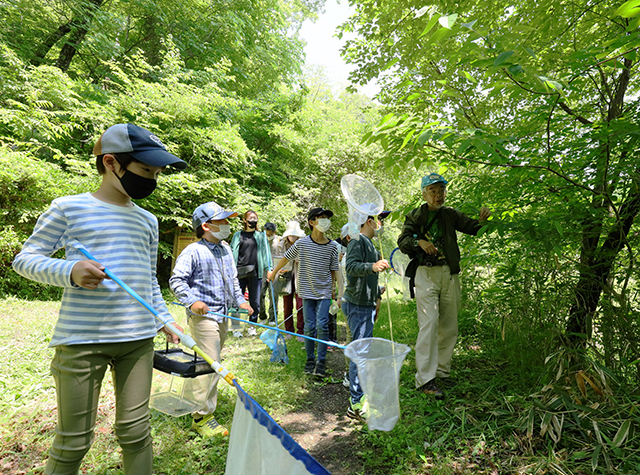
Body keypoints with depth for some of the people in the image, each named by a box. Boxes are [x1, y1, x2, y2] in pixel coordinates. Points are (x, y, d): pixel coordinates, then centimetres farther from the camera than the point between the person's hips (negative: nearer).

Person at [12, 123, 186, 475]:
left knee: (135, 431, 12)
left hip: (139, 339, 4)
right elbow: (25, 259, 2)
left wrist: (165, 319, 11)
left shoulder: (147, 220, 13)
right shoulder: (69, 208, 0)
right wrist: (70, 271, -17)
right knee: (74, 441, 7)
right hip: (81, 340, -4)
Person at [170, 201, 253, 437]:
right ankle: (201, 417, 8)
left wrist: (239, 300, 12)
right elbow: (176, 280, -12)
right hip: (203, 316, -8)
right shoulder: (193, 251, -11)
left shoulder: (225, 249, 13)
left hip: (222, 316, 8)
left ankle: (198, 402, 37)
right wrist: (192, 301, -24)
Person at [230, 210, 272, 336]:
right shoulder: (238, 235, 10)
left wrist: (268, 269, -2)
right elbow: (232, 253, 10)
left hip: (255, 273, 1)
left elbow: (266, 253, 8)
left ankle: (252, 326, 20)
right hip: (240, 273, 0)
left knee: (255, 301, 5)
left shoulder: (261, 236, 12)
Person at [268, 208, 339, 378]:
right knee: (309, 327, 3)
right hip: (307, 291, -1)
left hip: (324, 292, 1)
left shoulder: (332, 246, 0)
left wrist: (333, 288, 7)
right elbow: (286, 258, 9)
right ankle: (310, 360, 20)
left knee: (322, 326, -7)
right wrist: (273, 273, 19)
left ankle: (321, 361, 5)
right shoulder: (302, 243, -5)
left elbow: (333, 270, 8)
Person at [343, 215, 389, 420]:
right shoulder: (358, 241, -12)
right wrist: (372, 266, -44)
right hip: (357, 305, -10)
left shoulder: (370, 244, 19)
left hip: (367, 304, 10)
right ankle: (356, 405, -2)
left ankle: (362, 394, 33)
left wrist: (377, 296, 33)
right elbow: (351, 267, -29)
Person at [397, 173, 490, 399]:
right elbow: (402, 242, -3)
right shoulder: (415, 216, 3)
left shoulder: (451, 215, 11)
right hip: (426, 273, -4)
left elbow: (472, 227, 2)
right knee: (429, 323, -14)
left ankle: (442, 371, 27)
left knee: (449, 326, 10)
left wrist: (482, 220, -19)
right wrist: (419, 241, -21)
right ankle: (425, 379, -9)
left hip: (449, 274, 4)